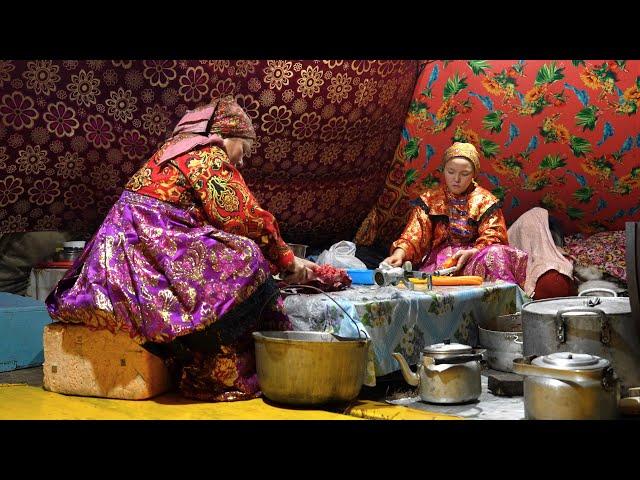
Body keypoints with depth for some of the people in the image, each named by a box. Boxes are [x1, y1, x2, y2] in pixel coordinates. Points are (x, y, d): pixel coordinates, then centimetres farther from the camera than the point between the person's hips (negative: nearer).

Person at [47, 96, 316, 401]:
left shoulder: (175, 149, 26)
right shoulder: (207, 154, -3)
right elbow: (245, 219, -9)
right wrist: (288, 262, 5)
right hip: (152, 259, -10)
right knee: (247, 273, -14)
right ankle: (207, 371, -11)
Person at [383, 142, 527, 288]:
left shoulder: (485, 201, 7)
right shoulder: (429, 200, 9)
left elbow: (492, 239, -1)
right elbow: (413, 235, -3)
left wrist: (470, 253, -21)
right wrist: (399, 253, -24)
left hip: (475, 257, 0)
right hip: (438, 259, 0)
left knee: (495, 255, -32)